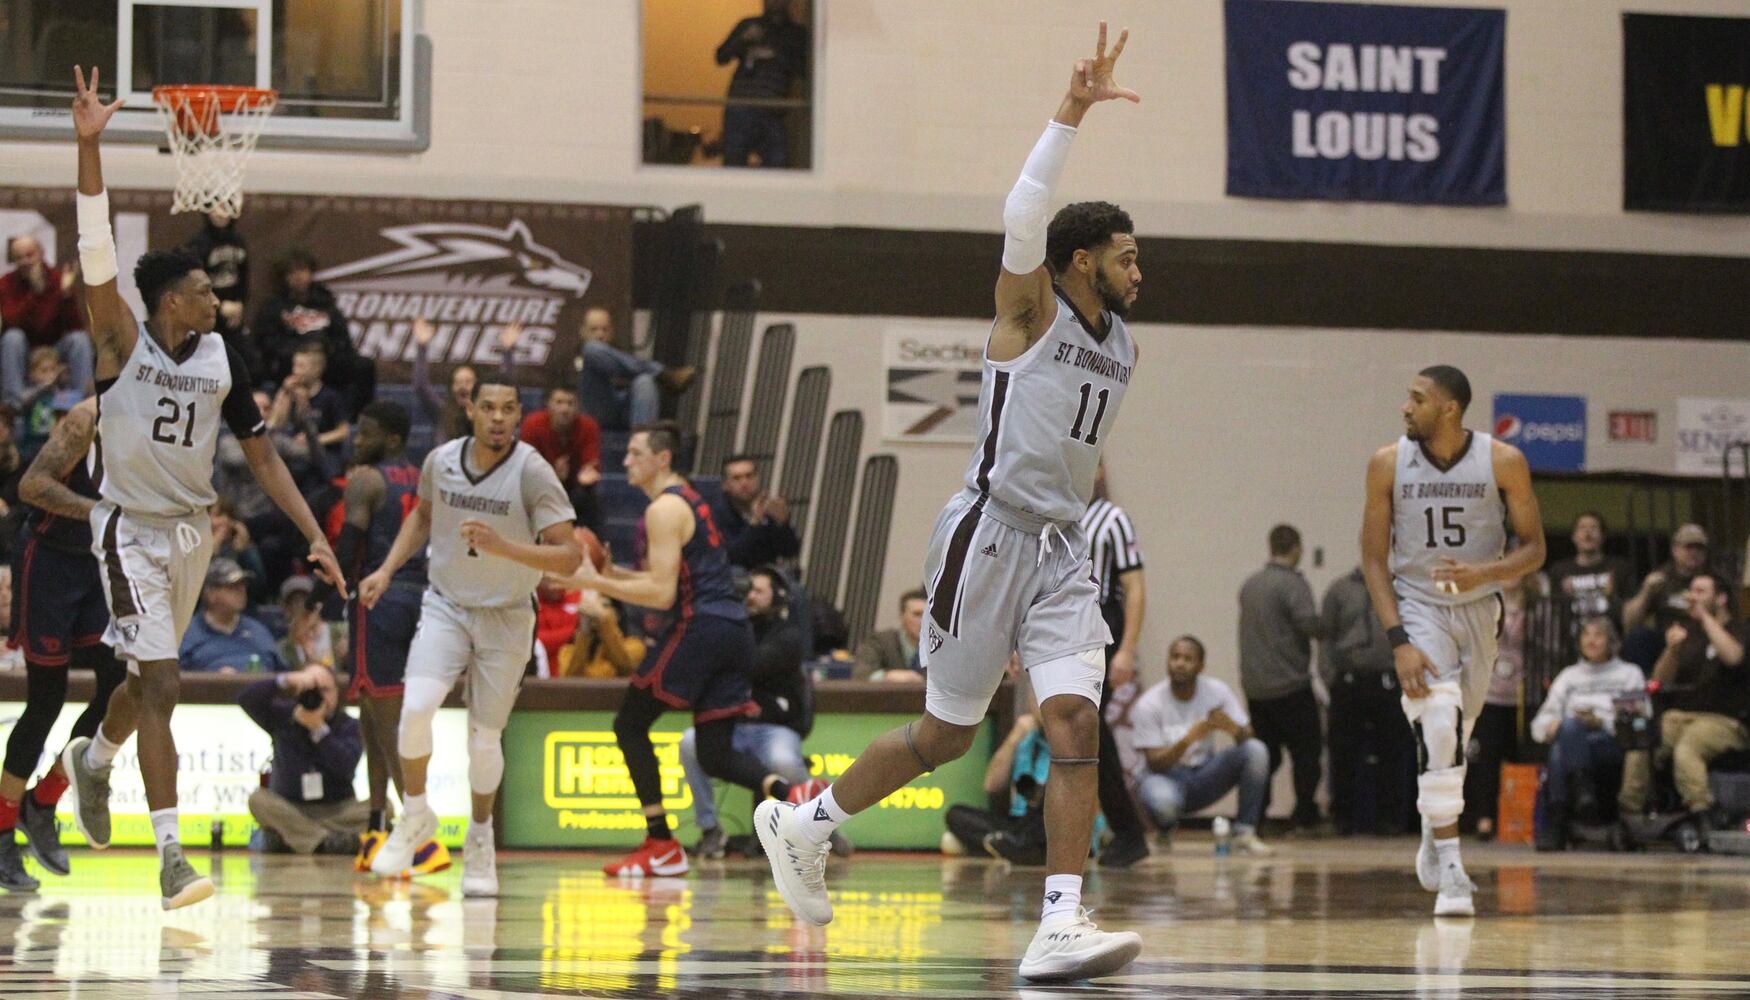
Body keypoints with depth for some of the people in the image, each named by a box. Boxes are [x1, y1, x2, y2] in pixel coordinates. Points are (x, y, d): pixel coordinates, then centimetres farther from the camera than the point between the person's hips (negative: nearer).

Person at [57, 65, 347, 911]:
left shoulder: (222, 360, 0)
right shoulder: (122, 342, -13)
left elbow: (259, 454, 6)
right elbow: (96, 251, -25)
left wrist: (315, 537, -1)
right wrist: (89, 147, -36)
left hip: (193, 528, 6)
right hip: (131, 529, -6)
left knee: (152, 677, 20)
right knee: (160, 685, -14)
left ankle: (92, 760, 51)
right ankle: (171, 856, -15)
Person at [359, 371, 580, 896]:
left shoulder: (532, 473, -18)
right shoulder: (441, 461, -5)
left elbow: (568, 557, -22)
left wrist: (503, 547, -35)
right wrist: (387, 569, 7)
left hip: (507, 617, -2)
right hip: (446, 605, 2)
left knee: (485, 737, 2)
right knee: (416, 707, -21)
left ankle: (480, 838, 27)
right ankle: (415, 815, 2)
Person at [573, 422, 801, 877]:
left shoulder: (664, 510, -9)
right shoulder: (689, 500, 22)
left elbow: (662, 593, -16)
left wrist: (595, 582, -11)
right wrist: (612, 573, 22)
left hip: (698, 628, -9)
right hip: (733, 630, 9)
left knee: (630, 725, 5)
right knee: (716, 755, 8)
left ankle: (662, 847, 2)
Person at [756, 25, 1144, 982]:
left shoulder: (1122, 347, 15)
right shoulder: (1028, 309, -6)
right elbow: (1023, 217, -26)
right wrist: (1070, 115, -31)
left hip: (1061, 552, 6)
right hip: (989, 535, -6)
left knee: (1076, 724, -13)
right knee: (945, 736, 3)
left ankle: (1060, 926, -18)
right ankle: (800, 822, 26)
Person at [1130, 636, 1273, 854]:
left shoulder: (1217, 691, -7)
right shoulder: (1147, 705, -16)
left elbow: (1248, 737, -12)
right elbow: (1155, 764, -20)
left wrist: (1232, 728, -36)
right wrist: (1186, 741, -38)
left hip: (1205, 775, 3)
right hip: (1167, 775, -3)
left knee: (1256, 750, -22)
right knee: (1161, 800, -40)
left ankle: (1245, 832, -16)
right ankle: (1166, 827, 0)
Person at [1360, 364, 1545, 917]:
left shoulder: (1503, 462, -13)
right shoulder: (1389, 463, -11)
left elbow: (1534, 549, -6)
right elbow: (1373, 557, -7)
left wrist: (1483, 572, -27)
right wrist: (1398, 641, -17)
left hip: (1478, 606, 2)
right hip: (1417, 605, -2)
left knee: (1456, 730, 14)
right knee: (1438, 723, -21)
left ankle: (1436, 829, 43)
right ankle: (1448, 868, -20)